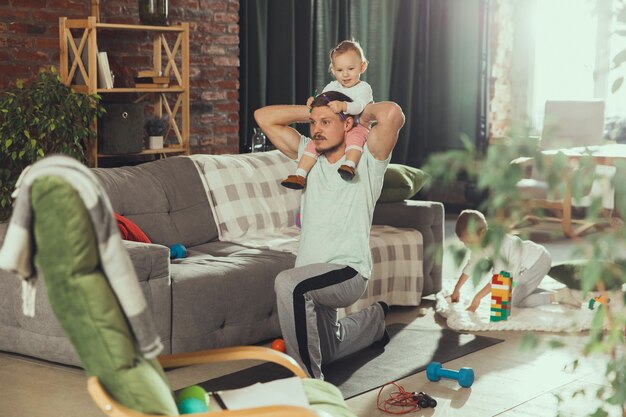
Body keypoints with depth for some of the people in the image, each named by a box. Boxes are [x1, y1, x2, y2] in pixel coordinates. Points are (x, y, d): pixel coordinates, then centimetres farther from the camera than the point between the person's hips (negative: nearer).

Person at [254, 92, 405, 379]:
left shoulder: (367, 159, -7)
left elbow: (392, 113, -26)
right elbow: (264, 117, 9)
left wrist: (365, 113, -5)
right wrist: (312, 112, 7)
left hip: (349, 271, -8)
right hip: (312, 274, 8)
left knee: (287, 284, -38)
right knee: (327, 351, 25)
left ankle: (308, 382, -27)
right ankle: (374, 319, 54)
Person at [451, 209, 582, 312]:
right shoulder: (479, 242, -3)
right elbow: (471, 265, 11)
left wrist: (478, 297, -36)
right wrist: (457, 289, 10)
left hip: (538, 260, -10)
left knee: (515, 301, -13)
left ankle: (559, 296, -11)